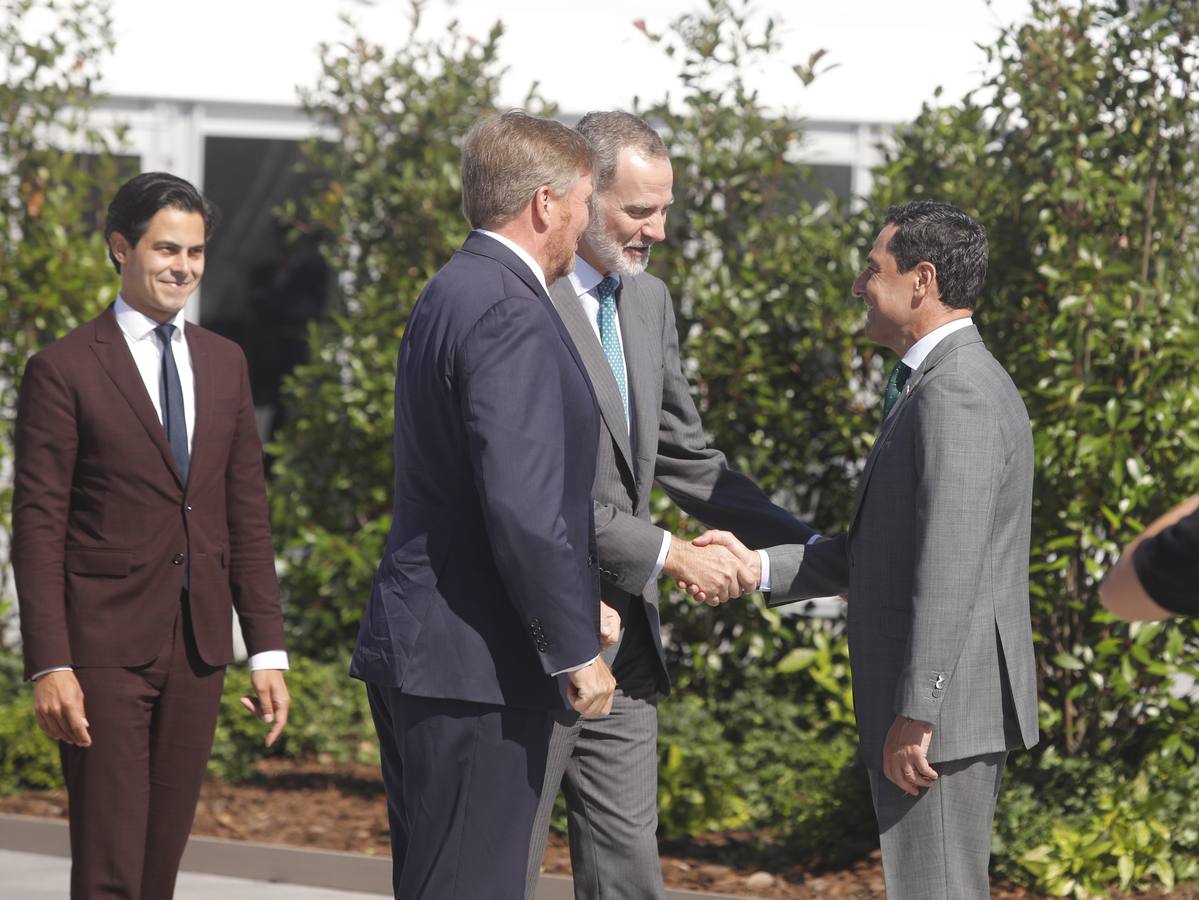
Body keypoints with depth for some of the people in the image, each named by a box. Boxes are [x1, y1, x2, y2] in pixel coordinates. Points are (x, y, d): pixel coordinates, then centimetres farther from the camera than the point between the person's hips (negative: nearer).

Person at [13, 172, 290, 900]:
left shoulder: (225, 363, 13)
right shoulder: (65, 370, -4)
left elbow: (247, 514, 13)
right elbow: (38, 529, -6)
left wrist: (268, 649, 7)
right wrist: (49, 666, -13)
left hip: (199, 647, 5)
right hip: (105, 647, -5)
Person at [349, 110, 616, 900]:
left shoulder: (454, 293, 17)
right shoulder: (507, 312, -16)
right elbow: (522, 503, -23)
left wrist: (577, 603, 25)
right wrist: (575, 648, -16)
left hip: (420, 651, 11)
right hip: (476, 660, -11)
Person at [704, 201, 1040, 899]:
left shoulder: (956, 395, -16)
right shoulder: (942, 384, 18)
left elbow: (948, 570, -23)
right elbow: (881, 552, 20)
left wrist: (915, 715, -24)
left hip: (943, 711, -11)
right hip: (950, 711, 11)